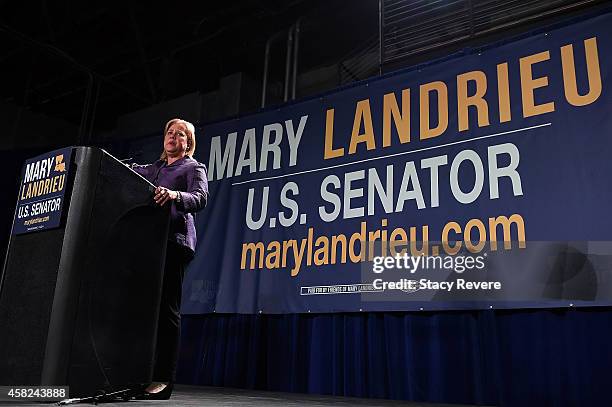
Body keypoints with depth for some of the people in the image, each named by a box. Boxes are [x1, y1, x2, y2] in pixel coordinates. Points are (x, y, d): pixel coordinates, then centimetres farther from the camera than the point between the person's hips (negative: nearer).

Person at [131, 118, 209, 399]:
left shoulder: (194, 168, 8)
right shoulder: (155, 168, 29)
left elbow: (200, 198, -10)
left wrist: (174, 195, -28)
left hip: (174, 241, -6)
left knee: (166, 307, -10)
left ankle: (163, 379, -9)